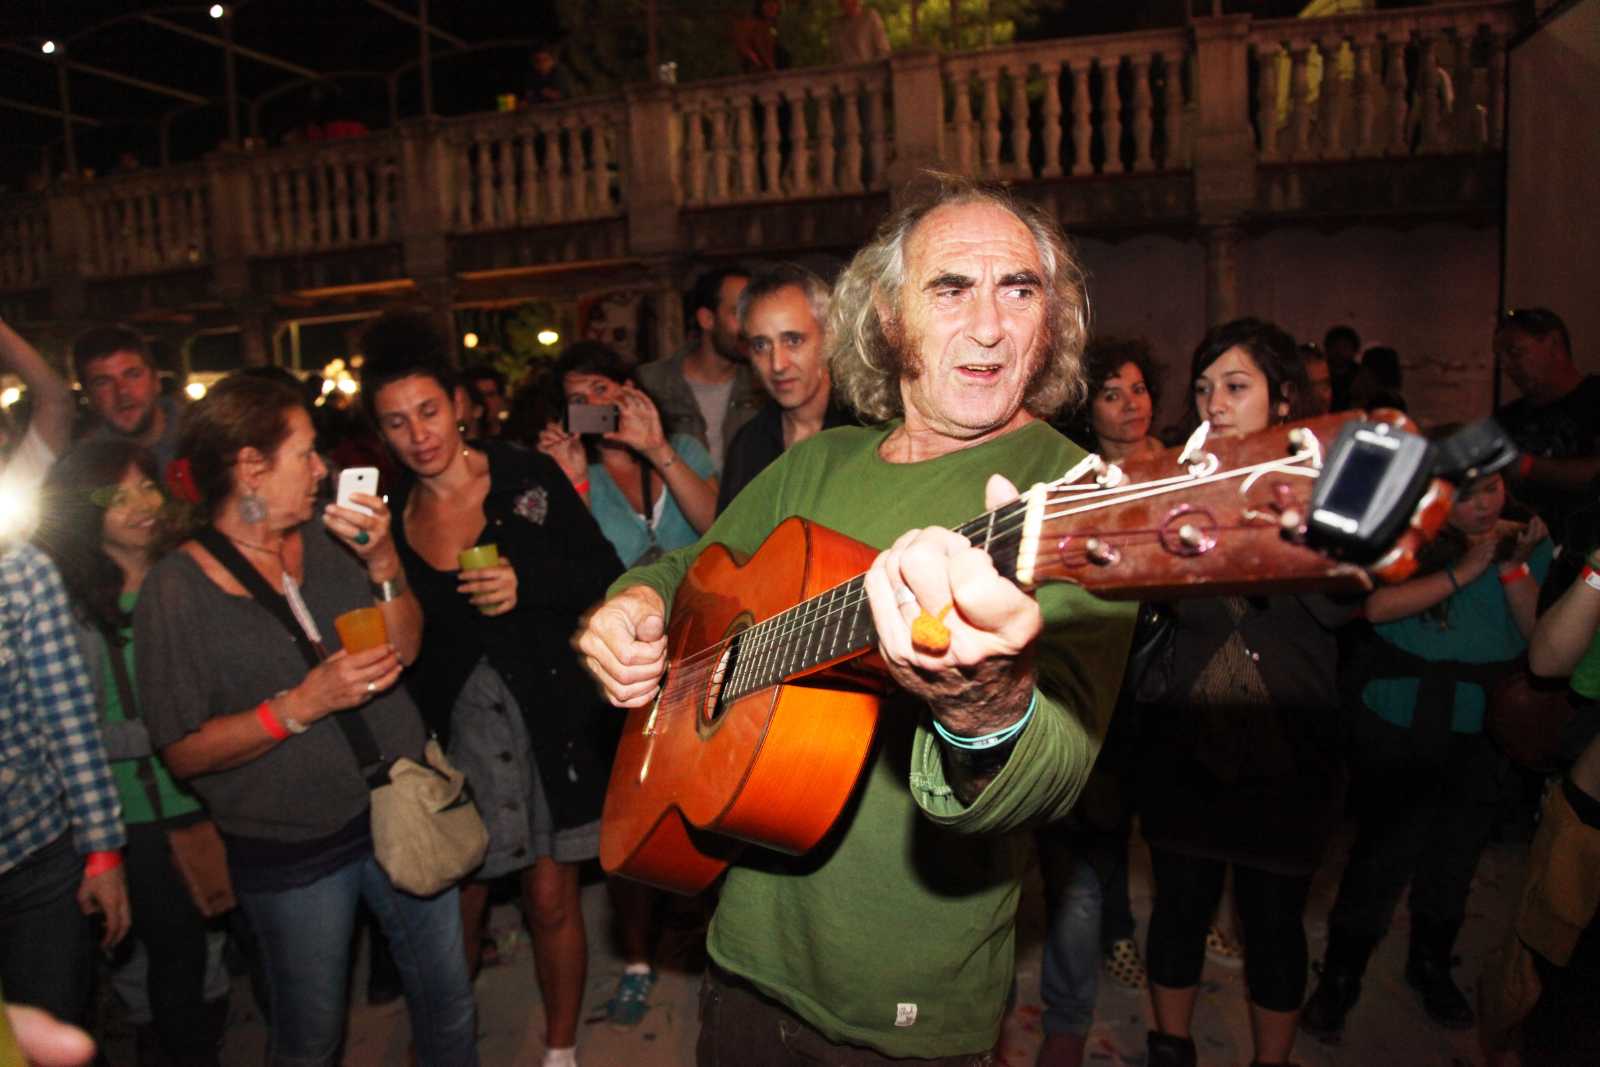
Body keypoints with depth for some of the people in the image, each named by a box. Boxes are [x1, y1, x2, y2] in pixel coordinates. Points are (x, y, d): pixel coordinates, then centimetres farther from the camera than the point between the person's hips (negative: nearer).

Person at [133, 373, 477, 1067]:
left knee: (448, 1004, 18)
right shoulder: (177, 588, -13)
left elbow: (405, 650, 0)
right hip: (292, 853, -3)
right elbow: (182, 751, -13)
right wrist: (303, 705, -24)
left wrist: (384, 561, -15)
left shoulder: (328, 536, -1)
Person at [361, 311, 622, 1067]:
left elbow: (606, 574, -3)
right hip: (451, 728, 2)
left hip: (545, 715, -2)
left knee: (551, 897, 6)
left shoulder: (526, 476, -4)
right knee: (456, 905, 9)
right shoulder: (390, 514, 4)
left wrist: (528, 583, -16)